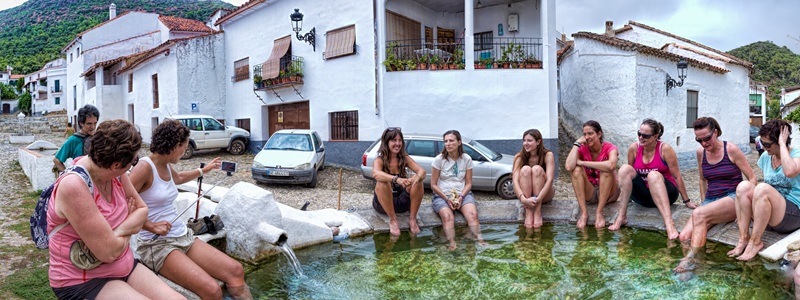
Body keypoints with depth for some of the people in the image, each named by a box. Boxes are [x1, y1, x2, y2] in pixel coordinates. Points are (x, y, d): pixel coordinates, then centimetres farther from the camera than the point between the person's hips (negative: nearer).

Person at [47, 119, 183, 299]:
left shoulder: (115, 173, -4)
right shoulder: (74, 186, -27)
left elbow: (142, 210, 4)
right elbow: (108, 252, -27)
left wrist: (116, 233, -15)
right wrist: (126, 233, -4)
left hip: (125, 267, 7)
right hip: (82, 282, -7)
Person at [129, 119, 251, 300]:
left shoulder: (167, 166, 12)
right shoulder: (145, 167, -14)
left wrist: (204, 170, 47)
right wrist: (152, 226, -24)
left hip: (183, 236, 9)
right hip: (157, 244, -9)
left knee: (235, 270, -7)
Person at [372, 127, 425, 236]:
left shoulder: (405, 158, 0)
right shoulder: (379, 160, -11)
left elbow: (422, 171, -14)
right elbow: (376, 174, -34)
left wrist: (417, 178, -39)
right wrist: (396, 179, -51)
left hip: (403, 202, 3)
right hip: (383, 204, -3)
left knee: (417, 179, -21)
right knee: (382, 182, -33)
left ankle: (412, 218, -16)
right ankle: (393, 220, -21)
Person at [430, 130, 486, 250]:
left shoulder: (466, 159, 5)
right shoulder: (439, 159, -1)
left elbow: (468, 183, 7)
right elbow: (433, 185, -1)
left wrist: (461, 197, -12)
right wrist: (447, 199, -13)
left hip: (462, 194, 2)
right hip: (442, 195, -2)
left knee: (472, 214, -30)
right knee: (447, 216, -34)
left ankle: (480, 241, -33)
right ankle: (452, 245, -44)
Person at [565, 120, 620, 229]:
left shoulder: (610, 148, -11)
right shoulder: (582, 149, -6)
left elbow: (611, 165, -38)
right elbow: (569, 167, -28)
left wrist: (582, 163, -29)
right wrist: (577, 143, -21)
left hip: (608, 193, -2)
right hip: (589, 194, 2)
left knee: (606, 170, -30)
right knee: (577, 170, -24)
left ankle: (599, 213, -26)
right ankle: (584, 213, -27)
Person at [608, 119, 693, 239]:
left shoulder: (665, 149, -12)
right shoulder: (634, 148, -4)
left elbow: (677, 176, -9)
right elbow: (628, 175, 8)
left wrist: (687, 201, -6)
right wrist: (623, 194, 8)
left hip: (665, 193, -3)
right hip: (643, 195, 3)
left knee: (653, 175, -35)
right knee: (625, 169, -22)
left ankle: (669, 223, -49)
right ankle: (621, 217, -27)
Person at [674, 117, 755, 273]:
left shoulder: (731, 150, -4)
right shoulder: (701, 152, 10)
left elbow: (752, 179, -2)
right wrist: (704, 202, 14)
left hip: (732, 198, -5)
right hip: (710, 200, 5)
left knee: (698, 214, -35)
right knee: (684, 237, -24)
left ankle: (689, 260, -32)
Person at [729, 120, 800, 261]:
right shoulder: (766, 157, 10)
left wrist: (782, 144, -22)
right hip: (768, 217, 6)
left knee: (762, 188, -33)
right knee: (744, 186, -21)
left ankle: (755, 242, -25)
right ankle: (743, 238, -24)